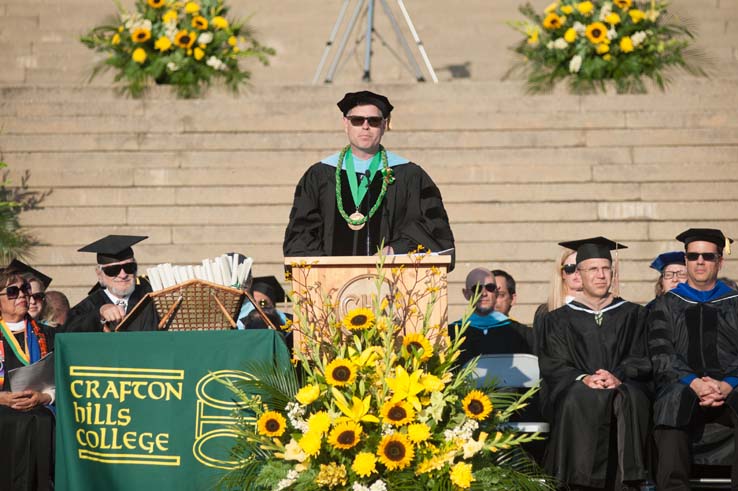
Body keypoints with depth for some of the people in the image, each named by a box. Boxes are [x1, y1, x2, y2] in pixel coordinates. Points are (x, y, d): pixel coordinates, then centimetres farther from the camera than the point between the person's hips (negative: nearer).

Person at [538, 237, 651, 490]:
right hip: (574, 389, -1)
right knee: (581, 400, -36)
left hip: (623, 385, 1)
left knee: (630, 398, -35)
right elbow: (553, 365, 4)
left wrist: (618, 376, -14)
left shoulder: (632, 315, 17)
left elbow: (641, 359, 7)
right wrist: (583, 379, -16)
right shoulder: (559, 320, 15)